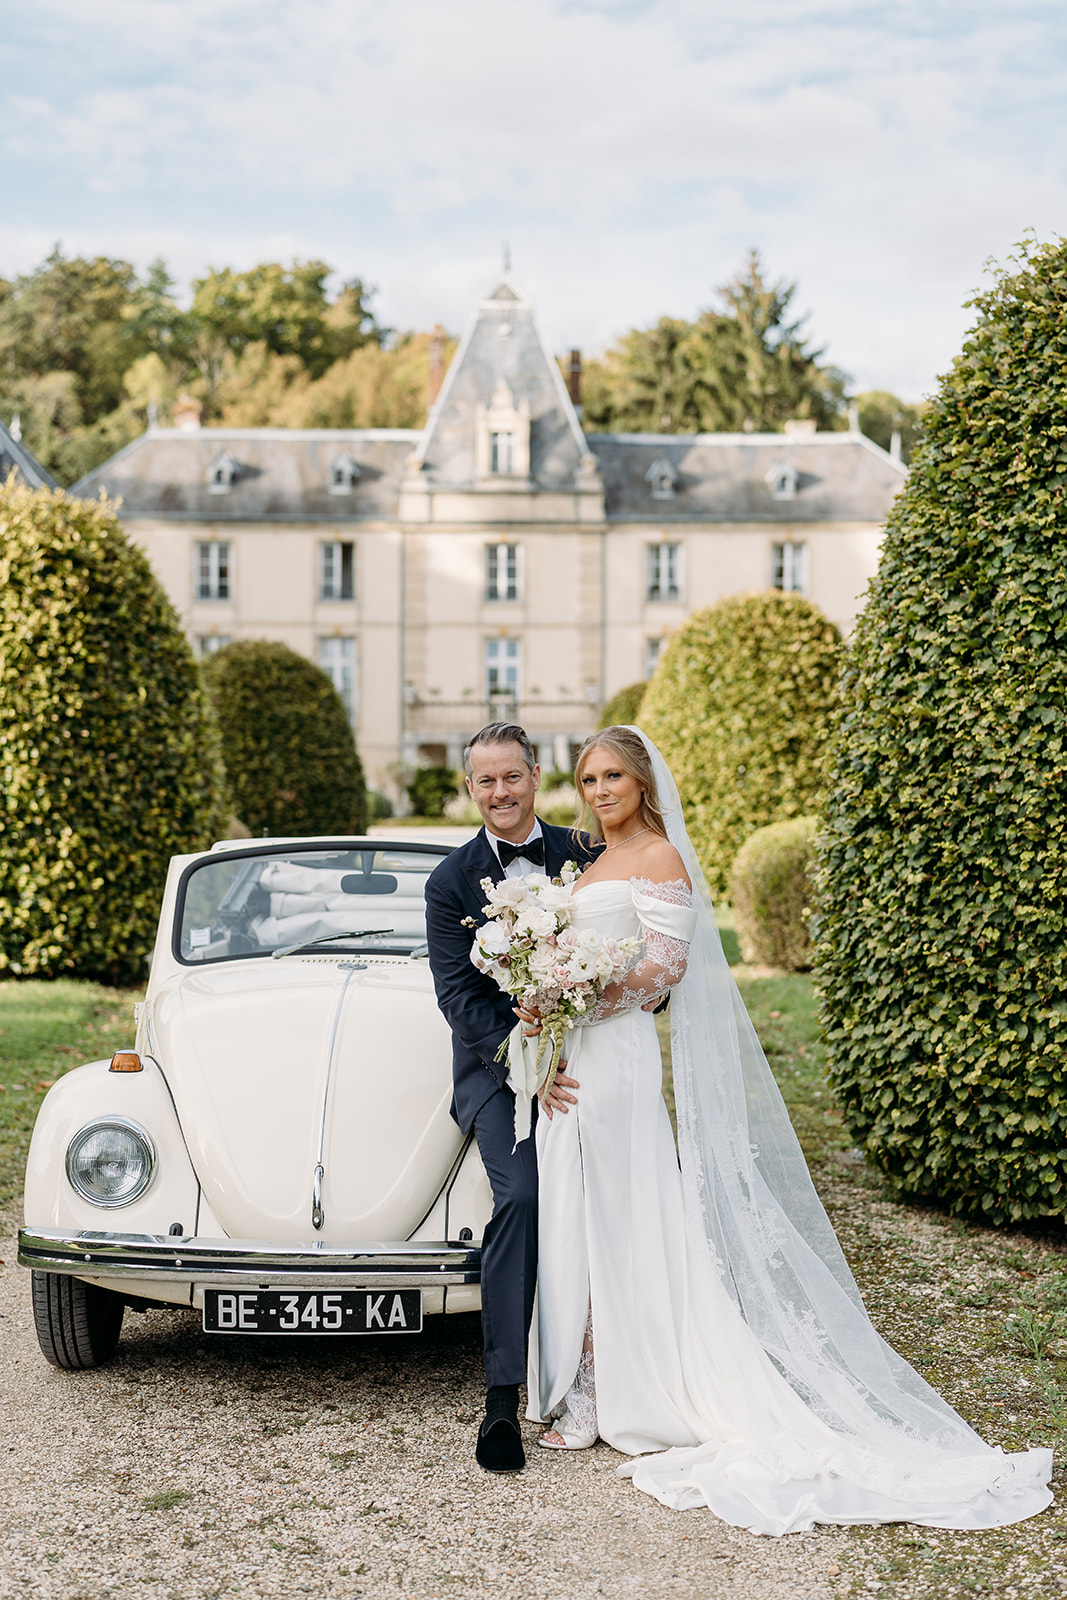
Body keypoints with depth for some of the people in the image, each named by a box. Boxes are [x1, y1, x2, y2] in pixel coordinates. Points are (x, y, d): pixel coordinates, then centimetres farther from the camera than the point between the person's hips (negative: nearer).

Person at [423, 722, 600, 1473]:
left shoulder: (587, 855, 5)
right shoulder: (452, 880, 2)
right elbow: (458, 994, -5)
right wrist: (523, 1065, -19)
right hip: (495, 1065, -2)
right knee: (522, 1194, -25)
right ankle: (503, 1396, -24)